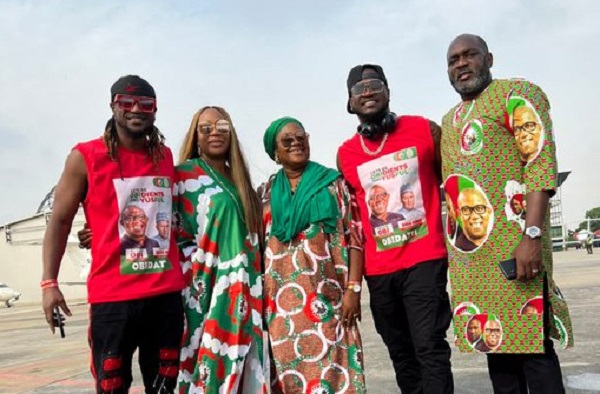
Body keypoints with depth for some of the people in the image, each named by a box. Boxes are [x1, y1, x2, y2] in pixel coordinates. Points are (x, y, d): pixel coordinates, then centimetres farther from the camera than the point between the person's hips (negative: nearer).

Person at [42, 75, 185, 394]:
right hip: (113, 295, -4)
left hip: (166, 292, 4)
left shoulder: (165, 157, 10)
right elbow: (60, 221, 0)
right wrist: (49, 282, -8)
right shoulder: (85, 157, -2)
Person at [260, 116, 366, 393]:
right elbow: (258, 246, 13)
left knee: (331, 368, -3)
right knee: (289, 369, 6)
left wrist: (353, 287, -8)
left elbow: (354, 237, 0)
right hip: (282, 299, 2)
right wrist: (259, 295, 7)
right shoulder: (266, 193, 12)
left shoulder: (333, 182, 5)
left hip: (326, 295, -2)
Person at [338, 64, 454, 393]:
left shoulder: (425, 130, -1)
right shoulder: (345, 154, 5)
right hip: (378, 271, 3)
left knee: (430, 348, -8)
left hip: (424, 260, -3)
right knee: (400, 353, 13)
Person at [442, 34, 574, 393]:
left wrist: (532, 234, -22)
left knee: (530, 343, -5)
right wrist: (452, 245, 17)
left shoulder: (517, 94, 0)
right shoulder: (450, 120, 21)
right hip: (468, 254, 7)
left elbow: (541, 164, -11)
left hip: (512, 244, -7)